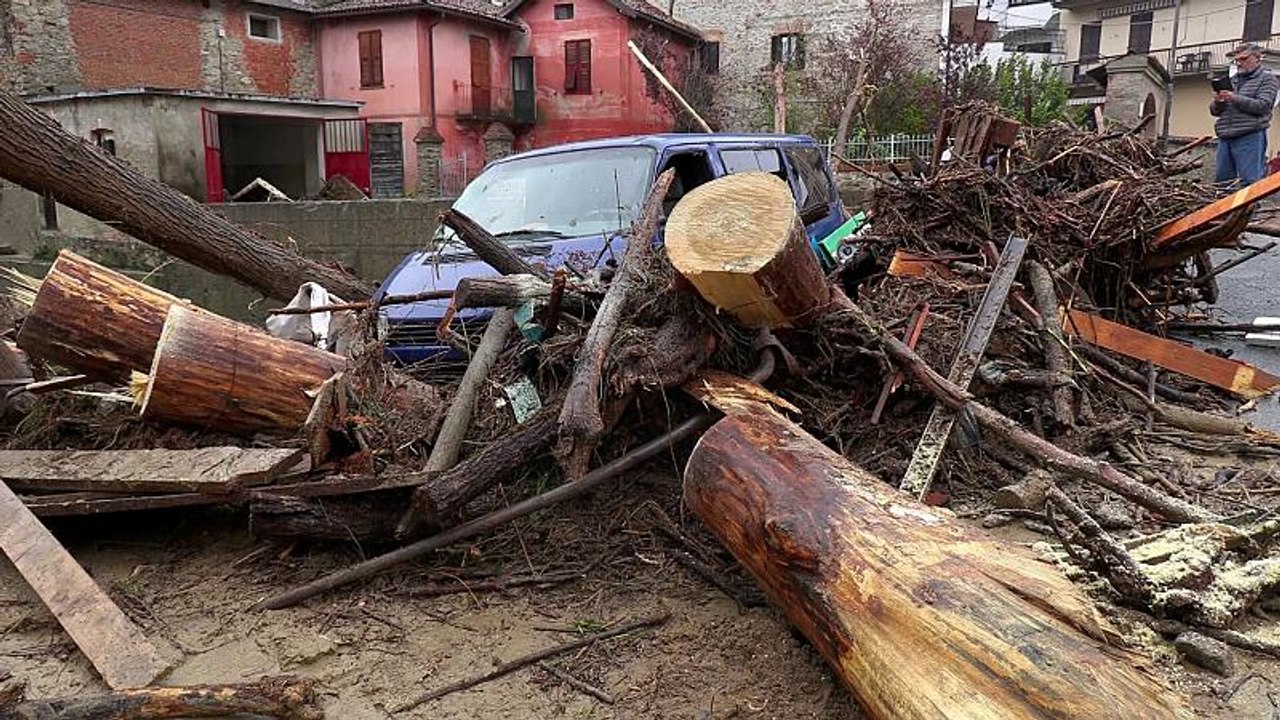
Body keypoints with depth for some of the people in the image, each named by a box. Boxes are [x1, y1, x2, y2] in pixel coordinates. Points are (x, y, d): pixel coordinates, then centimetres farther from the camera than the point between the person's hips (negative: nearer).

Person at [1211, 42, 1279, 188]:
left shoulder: (1267, 80, 7)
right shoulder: (1231, 80, 23)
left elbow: (1263, 106, -8)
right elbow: (1214, 111, 20)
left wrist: (1235, 98, -14)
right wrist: (1217, 103, -3)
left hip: (1250, 138, -6)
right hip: (1225, 138, 6)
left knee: (1250, 182, -10)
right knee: (1222, 181, 4)